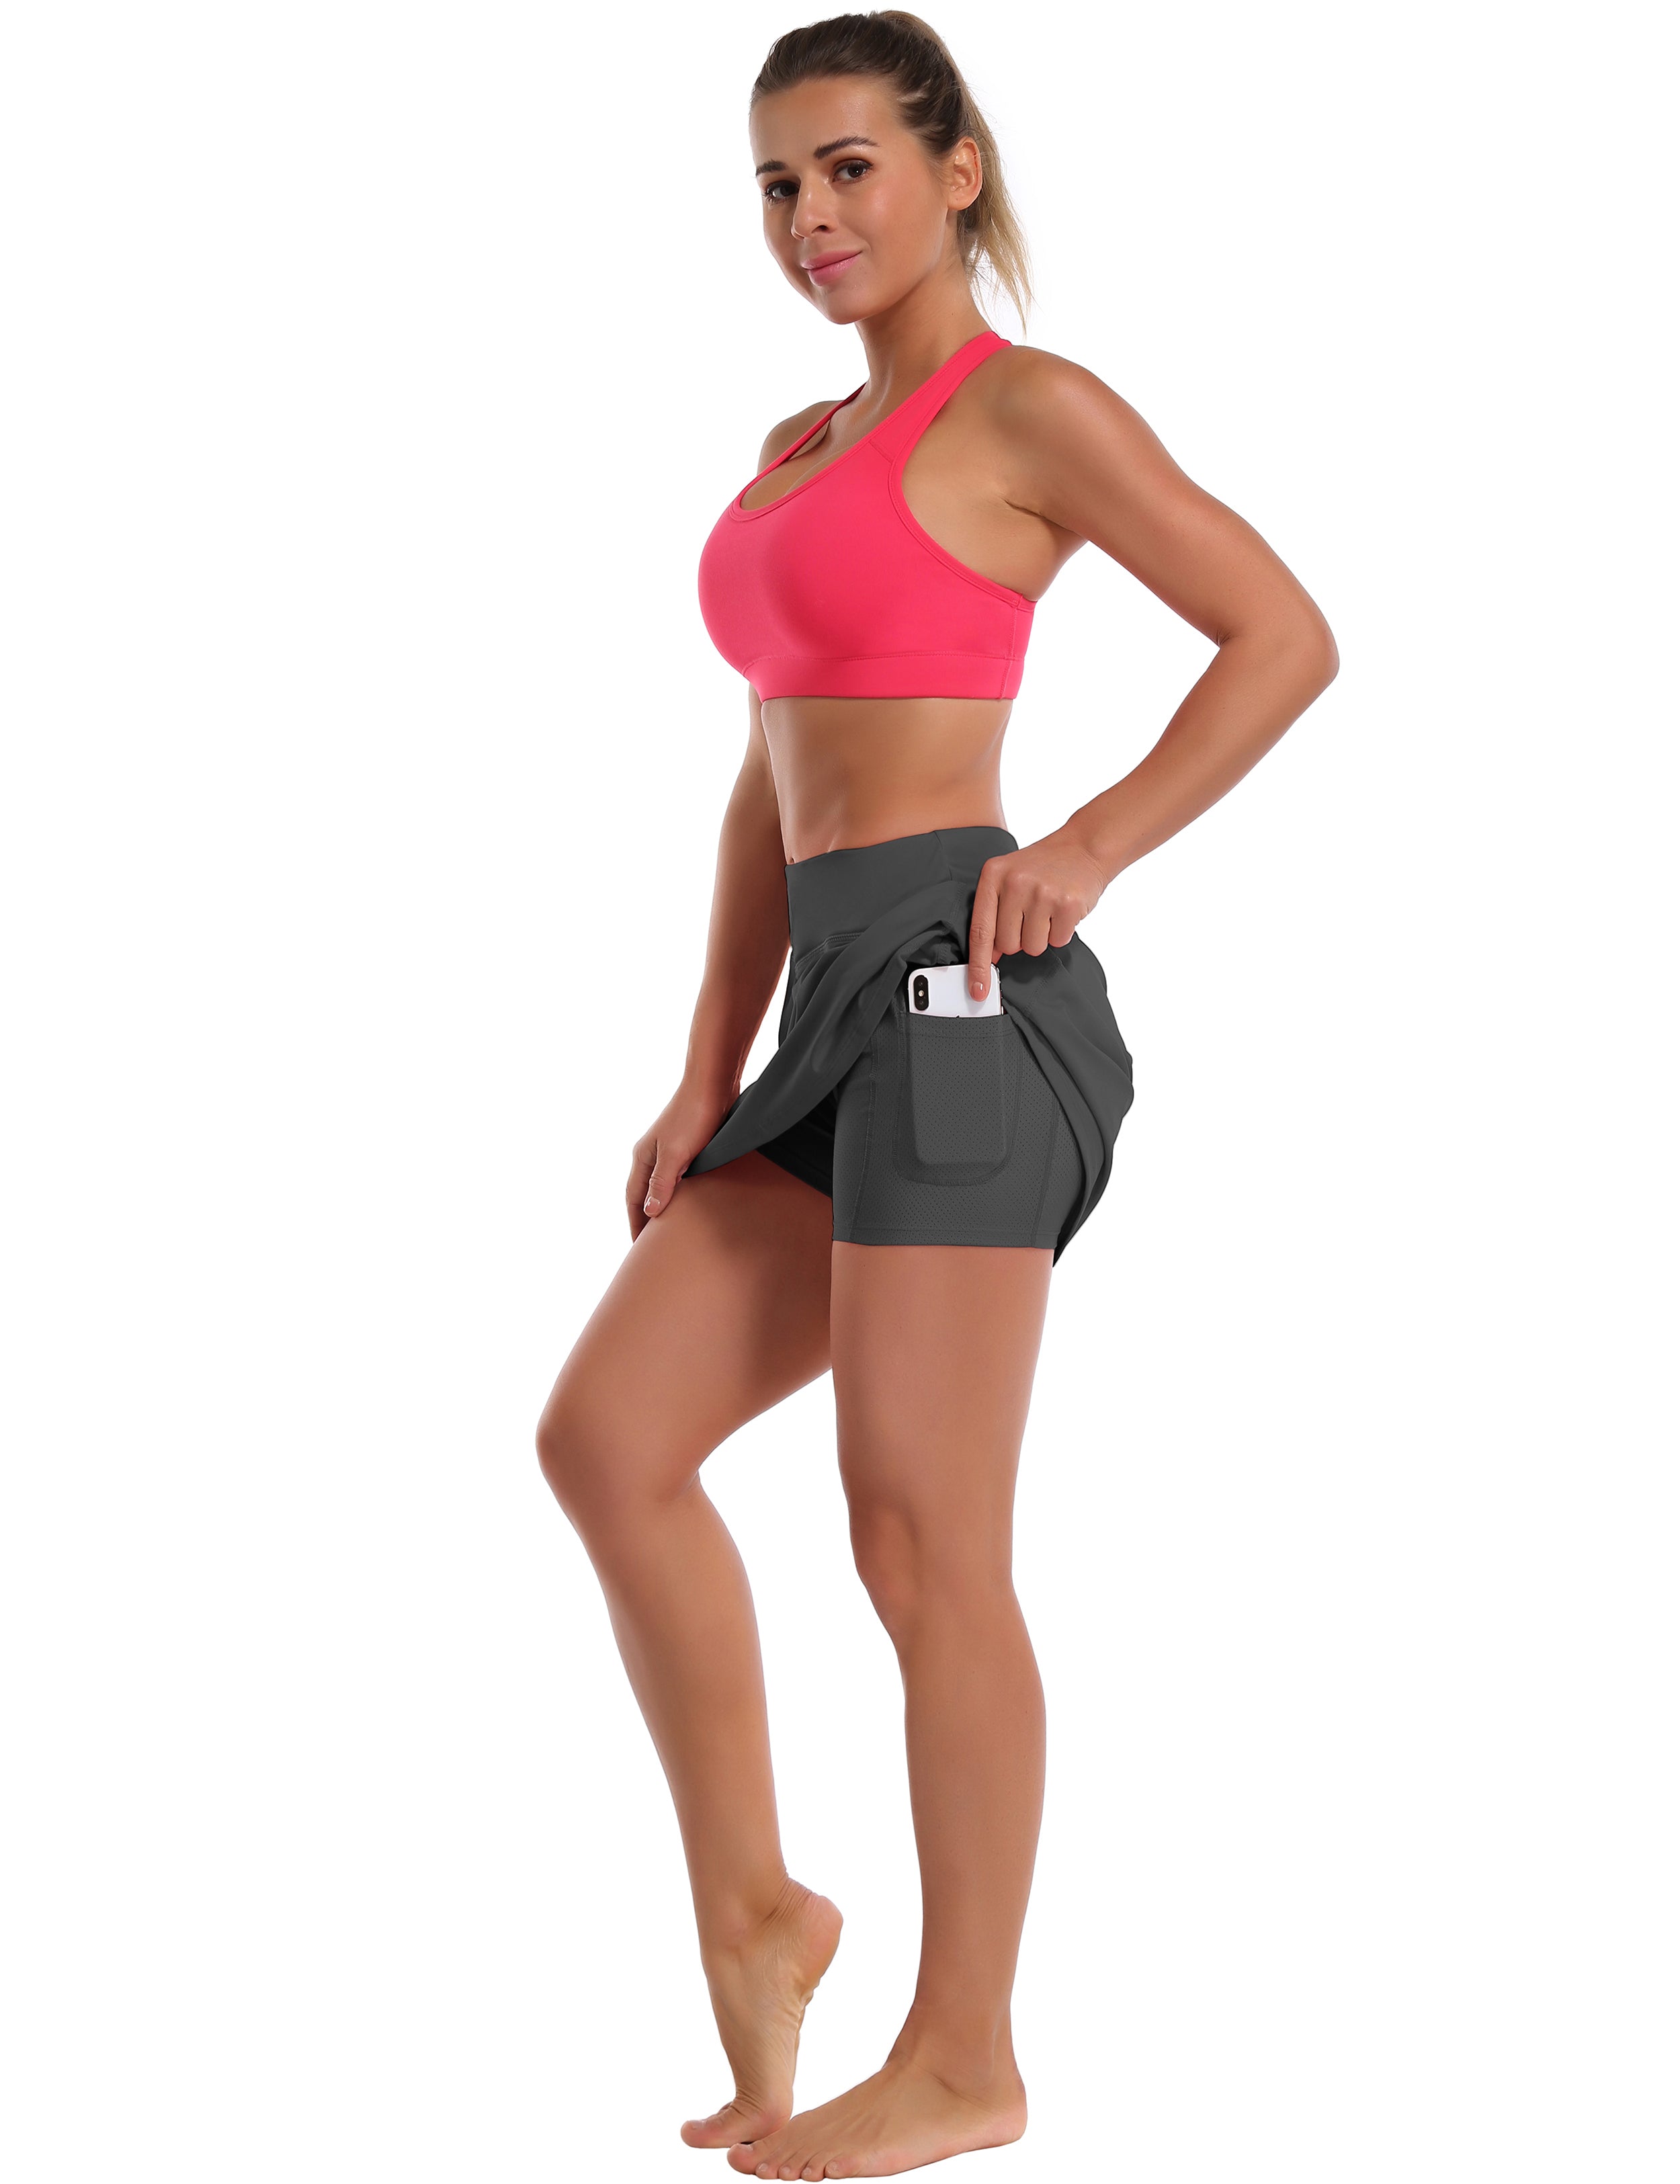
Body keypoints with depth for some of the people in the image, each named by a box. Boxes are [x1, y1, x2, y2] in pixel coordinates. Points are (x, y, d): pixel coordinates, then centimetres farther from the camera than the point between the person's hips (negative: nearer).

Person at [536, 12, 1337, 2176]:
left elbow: (1286, 634, -5)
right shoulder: (803, 449, 21)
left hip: (959, 991, -8)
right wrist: (707, 1083, 15)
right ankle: (747, 1908, 14)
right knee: (606, 1439, 4)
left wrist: (1086, 853, -13)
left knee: (921, 1542, -4)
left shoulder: (1029, 408, -3)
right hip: (843, 1016, 8)